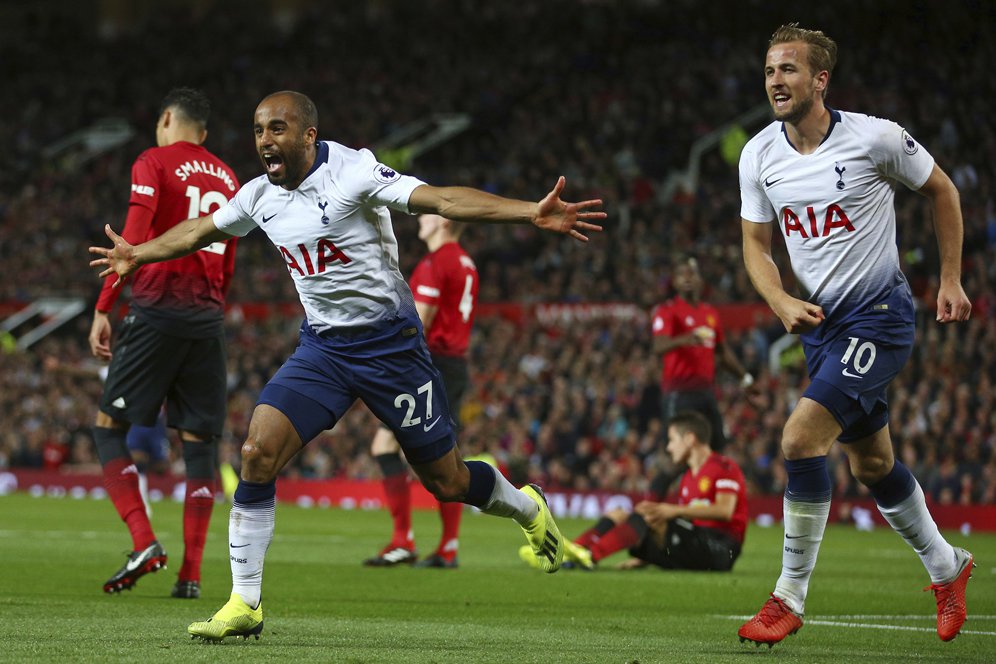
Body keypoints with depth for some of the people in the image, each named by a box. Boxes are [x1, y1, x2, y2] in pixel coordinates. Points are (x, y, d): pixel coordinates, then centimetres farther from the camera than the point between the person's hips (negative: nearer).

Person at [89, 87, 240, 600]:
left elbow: (133, 241, -11)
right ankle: (191, 572, 0)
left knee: (109, 426, 3)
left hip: (158, 310, -5)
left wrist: (103, 309, -10)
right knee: (199, 442, 5)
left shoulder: (153, 163, 0)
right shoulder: (227, 178, 18)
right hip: (208, 318, 5)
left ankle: (143, 542, -13)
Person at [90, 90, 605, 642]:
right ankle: (244, 606, -7)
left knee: (446, 482, 2)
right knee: (258, 452, -14)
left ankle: (527, 508, 37)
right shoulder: (259, 197, 3)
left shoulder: (351, 171, -17)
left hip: (390, 342, -5)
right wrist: (138, 255, 38)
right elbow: (203, 230, 23)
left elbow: (441, 200, -27)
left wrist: (532, 214, -39)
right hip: (322, 345, 5)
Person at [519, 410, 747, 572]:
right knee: (617, 515, 1)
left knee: (647, 514, -28)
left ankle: (591, 555, -43)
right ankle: (567, 554, -21)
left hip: (719, 549, -8)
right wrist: (643, 558, 11)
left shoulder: (724, 468, -1)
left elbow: (725, 510, -19)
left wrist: (675, 511, -23)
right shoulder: (687, 479, 24)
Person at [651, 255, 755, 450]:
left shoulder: (710, 312, 18)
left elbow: (723, 350, 28)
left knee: (717, 445, 7)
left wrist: (744, 376, 23)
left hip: (706, 389, 7)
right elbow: (659, 346, -22)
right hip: (679, 392, -7)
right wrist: (684, 339, -41)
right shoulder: (666, 311, -5)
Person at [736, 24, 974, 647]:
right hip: (820, 320, 6)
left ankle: (790, 597, -9)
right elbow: (757, 243, 7)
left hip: (880, 314, -6)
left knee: (802, 438, -20)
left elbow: (942, 190, 1)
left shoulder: (875, 138, -15)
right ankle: (946, 565, 39)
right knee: (873, 463, 15)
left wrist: (951, 281, 1)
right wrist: (782, 302, -12)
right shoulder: (759, 156, -2)